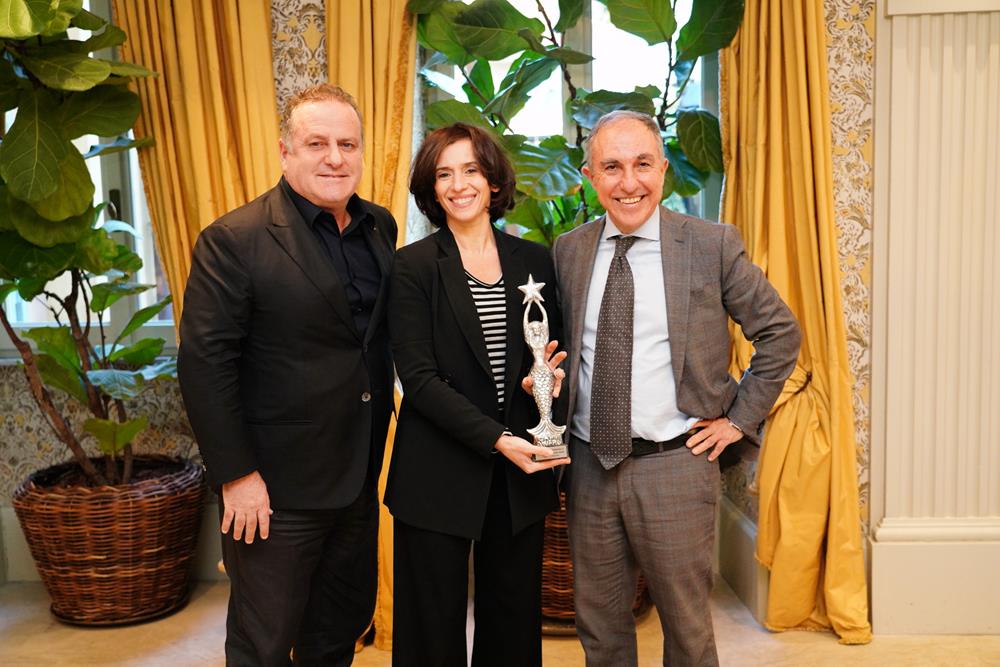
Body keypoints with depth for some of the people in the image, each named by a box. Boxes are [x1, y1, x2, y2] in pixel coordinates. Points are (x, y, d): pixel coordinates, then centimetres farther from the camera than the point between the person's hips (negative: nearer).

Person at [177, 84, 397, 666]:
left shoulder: (380, 227, 5)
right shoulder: (235, 240, -15)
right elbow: (205, 362, -17)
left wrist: (376, 453, 8)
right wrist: (236, 475, -17)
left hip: (359, 480, 6)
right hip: (275, 488, -6)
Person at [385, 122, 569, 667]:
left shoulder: (534, 261, 6)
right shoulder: (413, 266, -5)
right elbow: (419, 377, -12)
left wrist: (550, 373, -9)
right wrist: (497, 439, -19)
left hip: (521, 471, 4)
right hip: (439, 474, -3)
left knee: (514, 622, 14)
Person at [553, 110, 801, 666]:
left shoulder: (713, 245, -6)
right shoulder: (568, 251, 4)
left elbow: (781, 332, 2)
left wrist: (740, 418, -2)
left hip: (675, 465, -3)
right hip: (590, 466, 3)